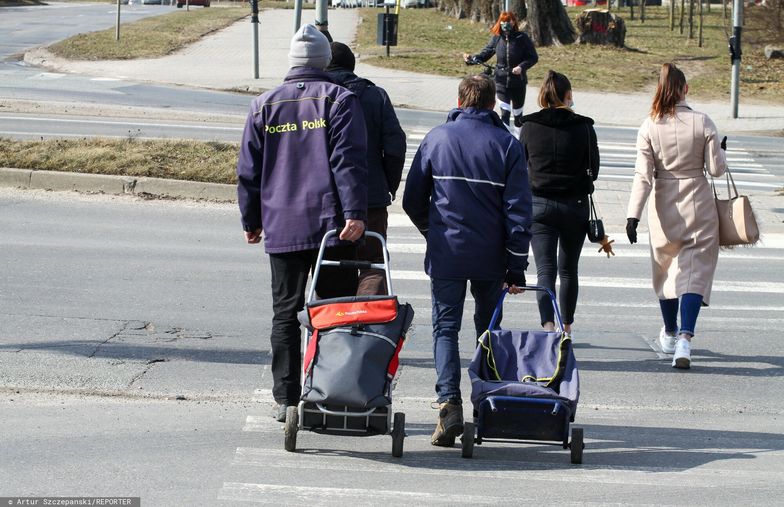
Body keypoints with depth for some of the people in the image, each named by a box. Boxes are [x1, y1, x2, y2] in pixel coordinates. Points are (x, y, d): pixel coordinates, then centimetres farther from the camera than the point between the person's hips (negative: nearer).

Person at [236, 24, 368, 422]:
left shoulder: (264, 106, 8)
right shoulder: (338, 100, -1)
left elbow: (249, 170, 10)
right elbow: (349, 161, -12)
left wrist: (251, 221, 19)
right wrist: (355, 212, -16)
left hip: (281, 229, 2)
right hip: (331, 225, -2)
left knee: (285, 314, 7)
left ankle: (286, 399, 5)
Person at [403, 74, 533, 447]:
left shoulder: (437, 138, 0)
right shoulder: (507, 144, -2)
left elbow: (412, 199, 5)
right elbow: (518, 209, -4)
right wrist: (517, 268, 0)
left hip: (445, 253, -1)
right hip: (491, 258, 1)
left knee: (445, 328, 1)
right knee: (488, 330, 16)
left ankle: (449, 402, -18)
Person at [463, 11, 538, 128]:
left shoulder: (522, 38, -9)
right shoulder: (497, 38, -3)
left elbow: (533, 57, -7)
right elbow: (485, 54, 0)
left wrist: (521, 67, -24)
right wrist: (472, 58, -19)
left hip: (518, 82, -1)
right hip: (501, 80, 1)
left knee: (518, 113, 14)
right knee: (504, 114, -9)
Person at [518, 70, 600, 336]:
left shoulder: (529, 127, -4)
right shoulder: (583, 127, -7)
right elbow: (593, 169, -1)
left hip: (539, 204, 0)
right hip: (575, 205, 0)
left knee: (545, 269, -3)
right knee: (568, 269, 16)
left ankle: (548, 324, -23)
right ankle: (567, 327, 26)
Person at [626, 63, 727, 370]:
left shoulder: (650, 127, -8)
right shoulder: (702, 123, -11)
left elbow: (643, 175, -11)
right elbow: (716, 169, -7)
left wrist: (633, 215, -11)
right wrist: (718, 152, 14)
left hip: (664, 206, 2)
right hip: (698, 206, -2)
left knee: (666, 267, 19)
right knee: (695, 270, -1)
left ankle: (670, 334, 35)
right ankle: (685, 337, -20)